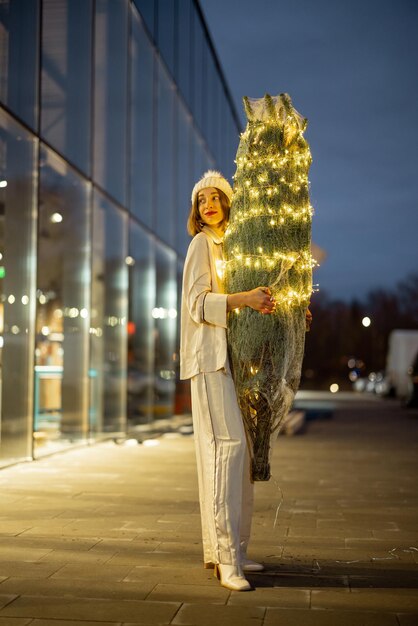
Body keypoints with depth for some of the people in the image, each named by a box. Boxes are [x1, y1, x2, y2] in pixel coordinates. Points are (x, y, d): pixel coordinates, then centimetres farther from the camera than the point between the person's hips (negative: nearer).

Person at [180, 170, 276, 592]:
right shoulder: (202, 244, -1)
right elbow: (197, 303, -12)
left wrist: (265, 305, 14)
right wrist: (244, 299, -20)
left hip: (230, 354, 8)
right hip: (209, 355, -8)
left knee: (234, 447, 6)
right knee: (227, 443, -17)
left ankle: (227, 550, 12)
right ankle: (225, 555, -18)